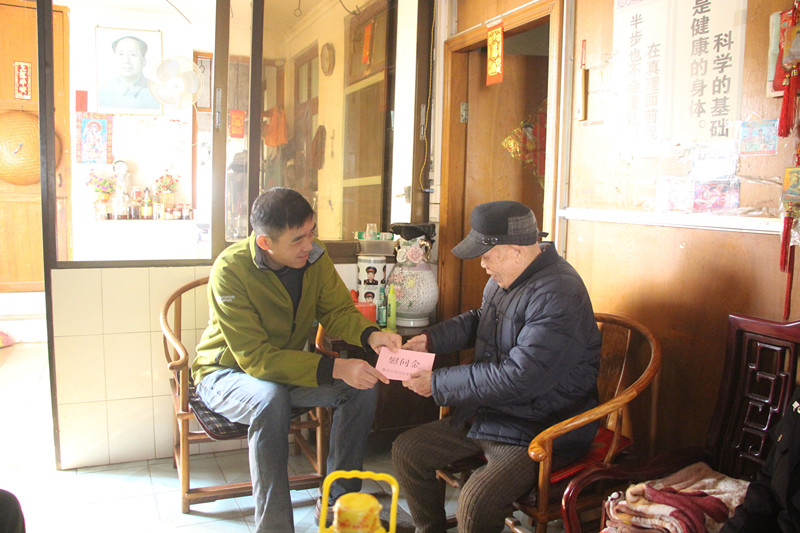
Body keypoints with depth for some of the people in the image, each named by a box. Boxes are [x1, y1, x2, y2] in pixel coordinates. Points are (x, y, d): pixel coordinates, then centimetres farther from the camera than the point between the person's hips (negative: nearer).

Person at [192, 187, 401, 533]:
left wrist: (370, 335, -28)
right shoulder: (230, 271, -28)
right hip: (226, 372, -5)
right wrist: (334, 369, -39)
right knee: (270, 398, -38)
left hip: (288, 367, 5)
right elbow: (256, 359, -31)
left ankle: (337, 503, -3)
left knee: (363, 387, -17)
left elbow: (337, 311, -5)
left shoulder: (314, 257, -12)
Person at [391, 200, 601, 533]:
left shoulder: (559, 296, -25)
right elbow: (478, 319, 27)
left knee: (476, 502, -31)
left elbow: (517, 378, -29)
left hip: (541, 431, -9)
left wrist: (437, 384, -21)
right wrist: (431, 338, 10)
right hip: (487, 415, 9)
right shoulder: (504, 278, 5)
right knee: (406, 451, 7)